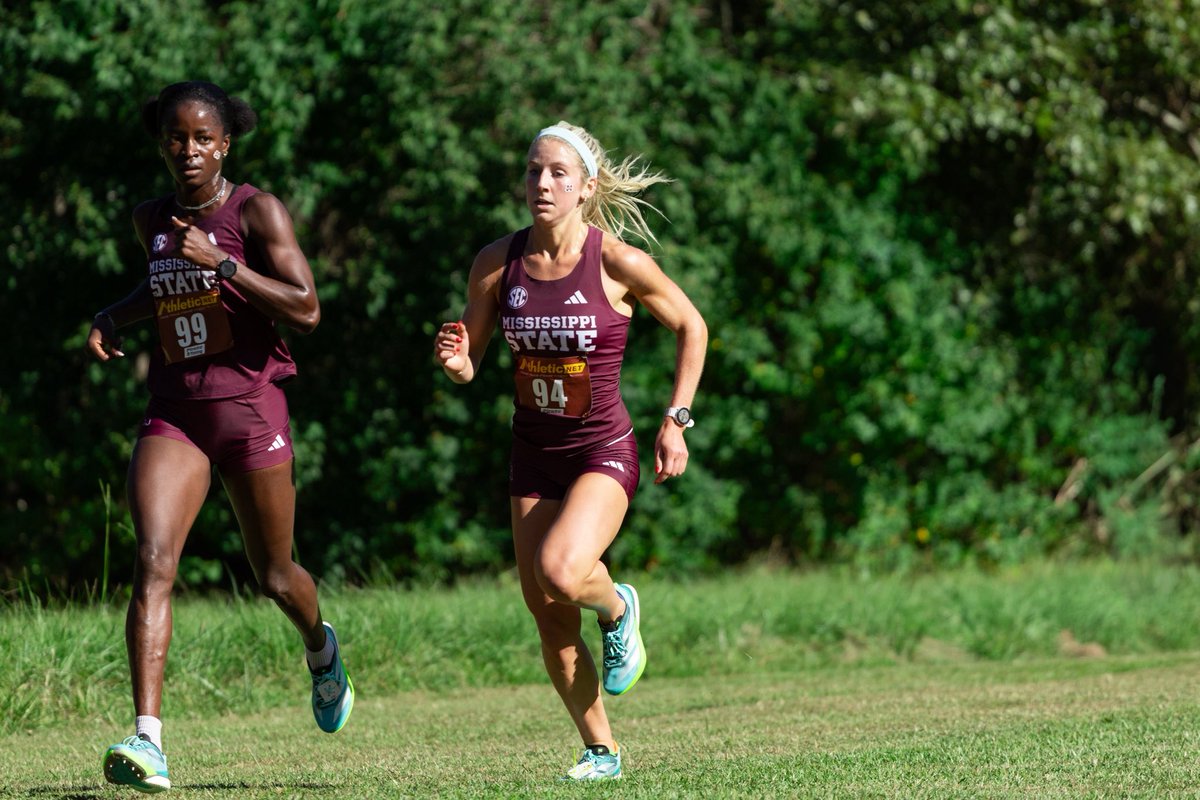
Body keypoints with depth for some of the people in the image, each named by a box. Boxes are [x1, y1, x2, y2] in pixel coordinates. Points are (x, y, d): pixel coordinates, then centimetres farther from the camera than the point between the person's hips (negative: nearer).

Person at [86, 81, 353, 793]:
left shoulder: (256, 212, -8)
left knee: (276, 579, 11)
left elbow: (306, 309, -16)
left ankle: (321, 649, 49)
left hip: (250, 406, -3)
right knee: (153, 561, -18)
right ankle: (148, 740, -26)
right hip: (174, 412, 3)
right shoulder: (152, 220, 9)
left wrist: (222, 262, -22)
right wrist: (114, 316, 11)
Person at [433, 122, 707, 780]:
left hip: (603, 452, -4)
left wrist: (675, 421, -3)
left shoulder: (618, 263, -13)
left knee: (561, 572, -29)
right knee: (551, 623, 3)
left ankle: (617, 608, 6)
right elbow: (468, 362, 4)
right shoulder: (498, 263, -5)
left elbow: (690, 327, 2)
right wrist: (454, 362, -20)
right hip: (533, 454, 4)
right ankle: (600, 751, 22)